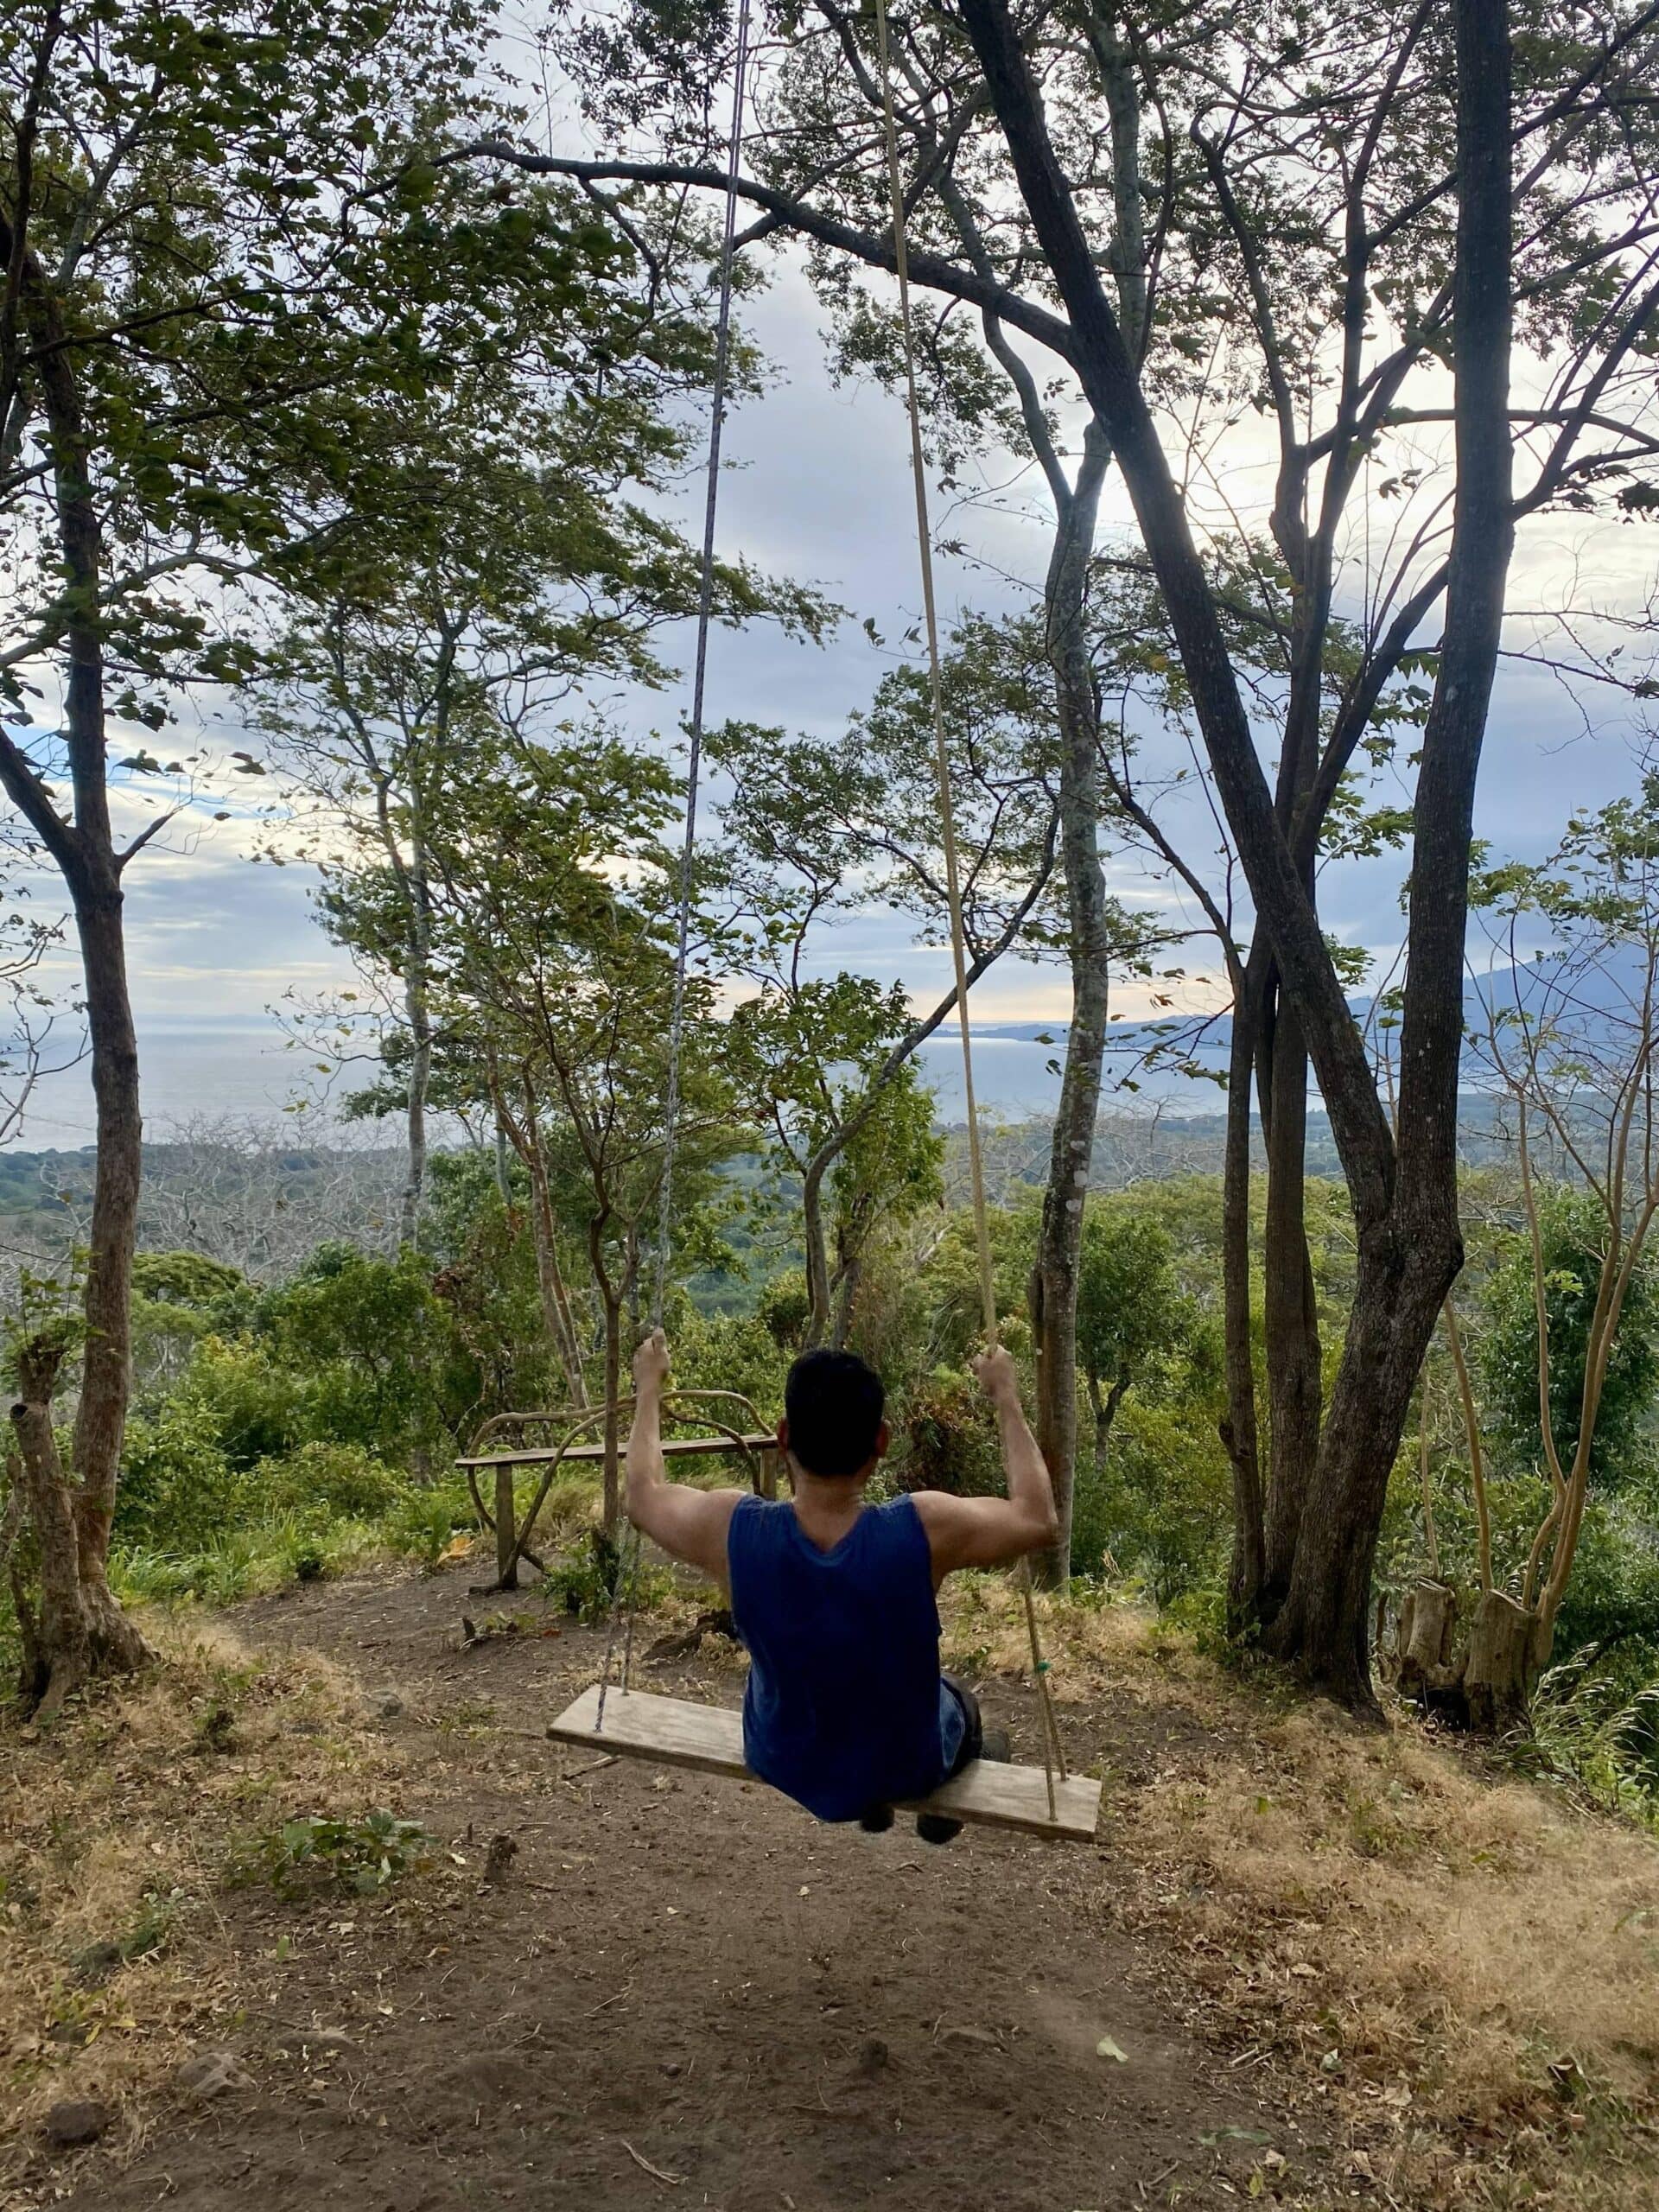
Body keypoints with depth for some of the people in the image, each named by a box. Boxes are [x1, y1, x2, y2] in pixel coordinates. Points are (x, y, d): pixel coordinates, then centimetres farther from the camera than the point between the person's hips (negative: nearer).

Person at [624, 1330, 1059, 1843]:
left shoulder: (733, 1529, -29)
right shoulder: (924, 1529, -33)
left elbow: (643, 1497, -7)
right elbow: (1039, 1519, -14)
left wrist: (649, 1388, 6)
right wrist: (1006, 1399, -6)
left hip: (783, 1766, 2)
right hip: (905, 1770, -1)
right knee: (958, 1701, 33)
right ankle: (942, 1807, 57)